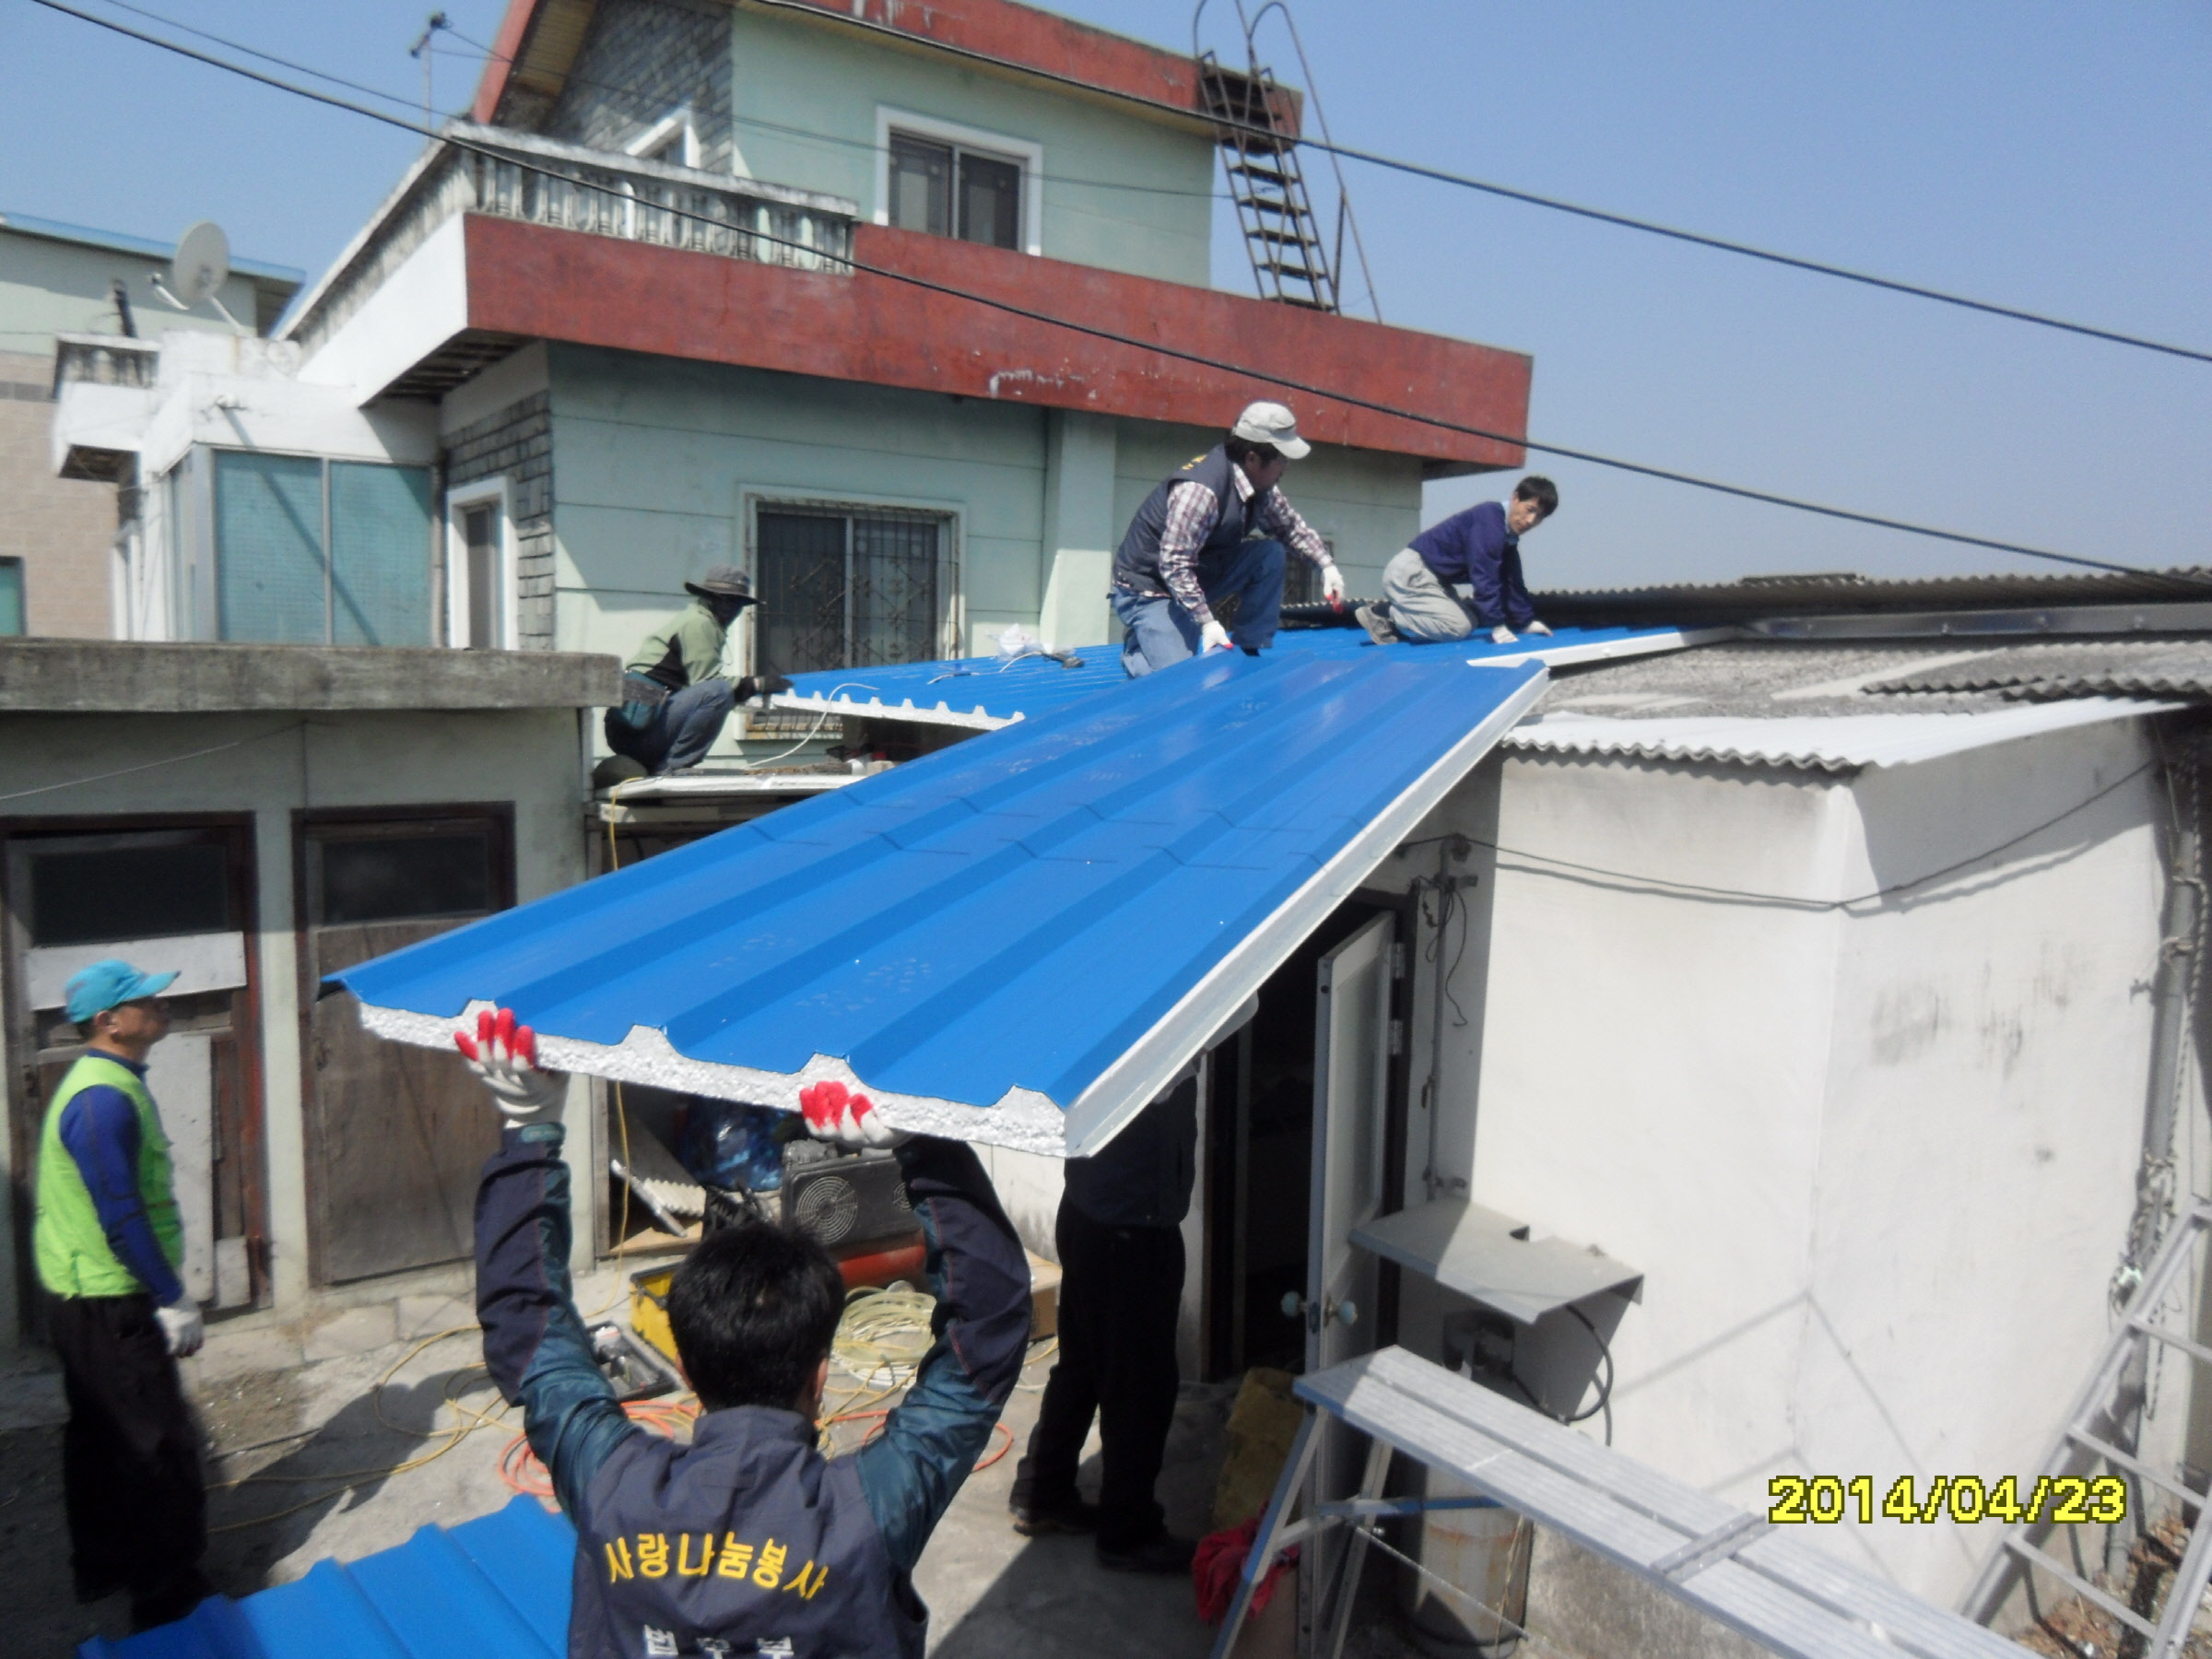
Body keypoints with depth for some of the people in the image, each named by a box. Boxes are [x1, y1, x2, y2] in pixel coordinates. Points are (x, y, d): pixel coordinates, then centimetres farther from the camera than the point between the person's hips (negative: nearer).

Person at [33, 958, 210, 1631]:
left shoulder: (104, 1083, 8)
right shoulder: (106, 1099, -24)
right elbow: (121, 1217, -25)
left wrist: (164, 1291, 20)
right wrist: (174, 1300, -19)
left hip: (85, 1300, 10)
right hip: (109, 1305, -10)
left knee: (100, 1435, 21)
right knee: (161, 1448, -2)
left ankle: (102, 1564, 35)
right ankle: (169, 1597, 7)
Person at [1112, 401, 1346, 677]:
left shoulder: (1260, 487, -3)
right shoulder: (1201, 489, -31)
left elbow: (1291, 526, 11)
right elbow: (1174, 565, -32)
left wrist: (1326, 565, -3)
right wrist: (1207, 622, -34)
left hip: (1200, 576, 8)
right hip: (1150, 589, -8)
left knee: (1270, 554, -7)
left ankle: (1249, 653, 1)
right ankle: (1137, 647, 11)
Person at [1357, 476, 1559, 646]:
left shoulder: (1508, 534, 10)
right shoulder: (1489, 519, -21)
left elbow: (1511, 581, 17)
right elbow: (1484, 577, -25)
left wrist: (1527, 622, 12)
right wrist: (1498, 626, -23)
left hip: (1429, 575, 11)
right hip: (1410, 574, -11)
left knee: (1470, 621, 11)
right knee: (1458, 626, -19)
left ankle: (1393, 616, 7)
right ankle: (1381, 613, -10)